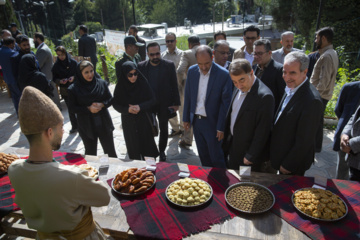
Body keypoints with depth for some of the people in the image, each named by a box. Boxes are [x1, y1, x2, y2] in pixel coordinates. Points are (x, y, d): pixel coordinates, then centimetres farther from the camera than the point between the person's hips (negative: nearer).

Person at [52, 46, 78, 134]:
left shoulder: (73, 62, -5)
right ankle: (74, 126, 20)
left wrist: (74, 77, -17)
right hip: (65, 90, 1)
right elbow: (54, 78, 4)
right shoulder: (56, 66, -1)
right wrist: (60, 81, -17)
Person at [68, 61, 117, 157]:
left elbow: (110, 99, 3)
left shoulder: (101, 83, -3)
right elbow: (72, 108, -5)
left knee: (110, 151, 11)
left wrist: (102, 104, -17)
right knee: (91, 153, 14)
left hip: (103, 123, 1)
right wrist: (88, 109, -19)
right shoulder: (74, 89, -7)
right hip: (87, 126, -1)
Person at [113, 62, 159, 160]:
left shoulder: (143, 83, -10)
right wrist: (127, 109, -21)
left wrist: (140, 107, -22)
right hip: (128, 122, 1)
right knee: (133, 146, 9)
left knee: (147, 143, 8)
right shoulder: (120, 87, -8)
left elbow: (153, 100, -6)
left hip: (144, 120, 0)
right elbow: (115, 104, -2)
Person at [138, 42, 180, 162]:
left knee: (164, 129, 13)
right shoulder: (141, 66, -2)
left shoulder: (169, 65, -6)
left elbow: (174, 85, -4)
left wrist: (176, 103, -5)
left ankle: (162, 151, 33)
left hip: (164, 104, -1)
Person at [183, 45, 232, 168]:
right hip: (196, 120, 5)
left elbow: (225, 103, -12)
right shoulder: (192, 71, 0)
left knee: (216, 157, 6)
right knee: (203, 156, 19)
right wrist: (186, 118, 8)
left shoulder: (223, 74, -15)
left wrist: (221, 127, -12)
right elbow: (188, 96, 7)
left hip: (212, 122, -4)